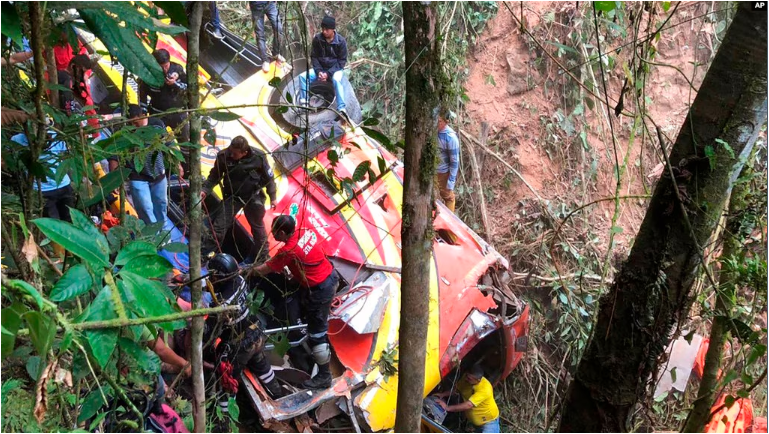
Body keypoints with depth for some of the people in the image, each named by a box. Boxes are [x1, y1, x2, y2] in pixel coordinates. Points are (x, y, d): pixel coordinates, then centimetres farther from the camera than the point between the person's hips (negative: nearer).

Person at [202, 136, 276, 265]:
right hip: (232, 196, 1)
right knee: (219, 225, -5)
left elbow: (268, 177, -7)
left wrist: (272, 197, -2)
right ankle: (204, 254, 3)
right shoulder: (223, 156, -19)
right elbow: (214, 176, -4)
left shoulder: (258, 157, -21)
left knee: (258, 226, 15)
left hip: (253, 197, 0)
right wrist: (205, 190, -16)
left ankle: (262, 256, 33)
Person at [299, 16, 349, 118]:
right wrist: (319, 71, -15)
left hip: (336, 68, -4)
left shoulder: (341, 41, -13)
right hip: (320, 68, 4)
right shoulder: (317, 39, -5)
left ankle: (341, 108, -40)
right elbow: (314, 56, 2)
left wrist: (328, 73, -20)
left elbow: (342, 60, -10)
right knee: (303, 76, -18)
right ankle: (303, 104, -13)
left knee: (336, 80, -37)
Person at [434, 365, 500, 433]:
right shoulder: (467, 379, -14)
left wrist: (447, 408, -40)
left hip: (489, 421, -7)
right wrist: (443, 394, -17)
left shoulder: (485, 389, -36)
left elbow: (468, 405, -40)